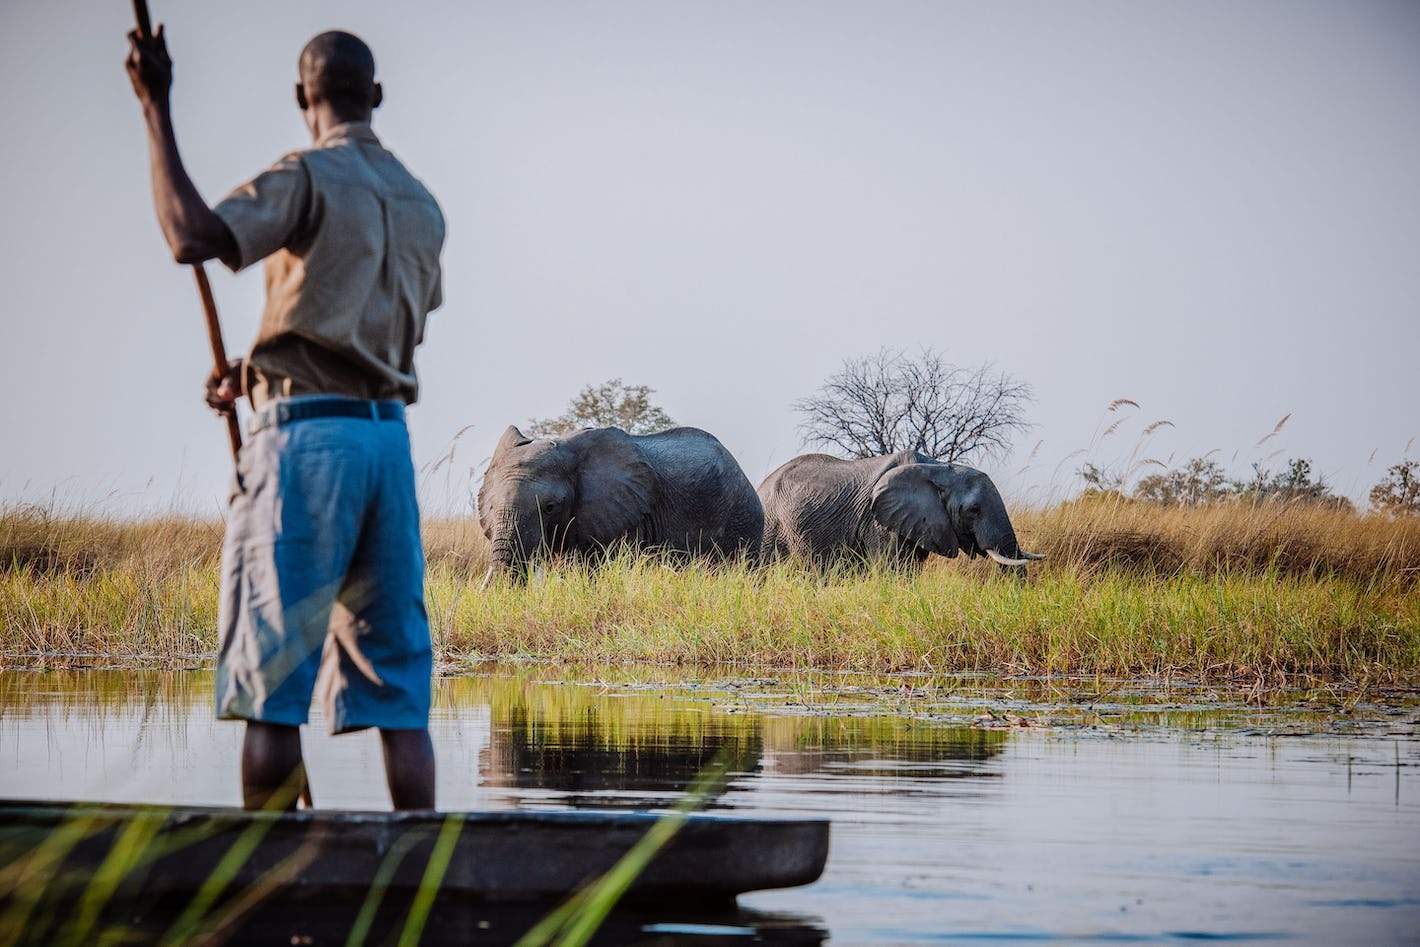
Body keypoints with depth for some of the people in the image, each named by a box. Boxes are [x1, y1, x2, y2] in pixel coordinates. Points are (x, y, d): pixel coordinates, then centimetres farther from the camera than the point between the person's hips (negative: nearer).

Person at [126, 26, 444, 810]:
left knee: (269, 683, -3)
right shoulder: (421, 205, 16)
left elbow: (191, 237, -21)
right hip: (388, 434, 6)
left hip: (305, 433, -6)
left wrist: (156, 108, -12)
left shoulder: (308, 178, -7)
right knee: (395, 681, 6)